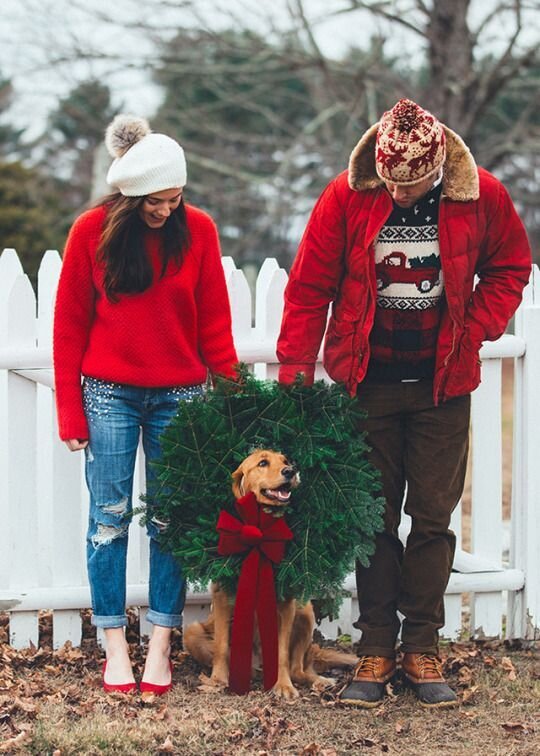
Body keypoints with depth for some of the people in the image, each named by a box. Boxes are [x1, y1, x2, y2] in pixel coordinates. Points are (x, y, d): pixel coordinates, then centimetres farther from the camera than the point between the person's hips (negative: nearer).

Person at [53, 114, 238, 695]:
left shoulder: (197, 229, -1)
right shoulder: (93, 231, -4)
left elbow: (214, 321, 4)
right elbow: (69, 325, 1)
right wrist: (71, 411, -1)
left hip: (180, 396, 1)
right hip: (109, 395, -1)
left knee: (170, 518, 2)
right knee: (110, 517, 1)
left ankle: (161, 648, 8)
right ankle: (115, 649, 7)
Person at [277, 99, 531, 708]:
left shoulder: (481, 196, -7)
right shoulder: (346, 196, -10)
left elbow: (509, 268, 7)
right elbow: (309, 286, -4)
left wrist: (472, 331, -6)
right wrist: (294, 367, -8)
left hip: (442, 385, 0)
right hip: (367, 383, 0)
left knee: (432, 517, 4)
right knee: (374, 517, 4)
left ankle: (422, 648, 13)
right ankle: (376, 649, 11)